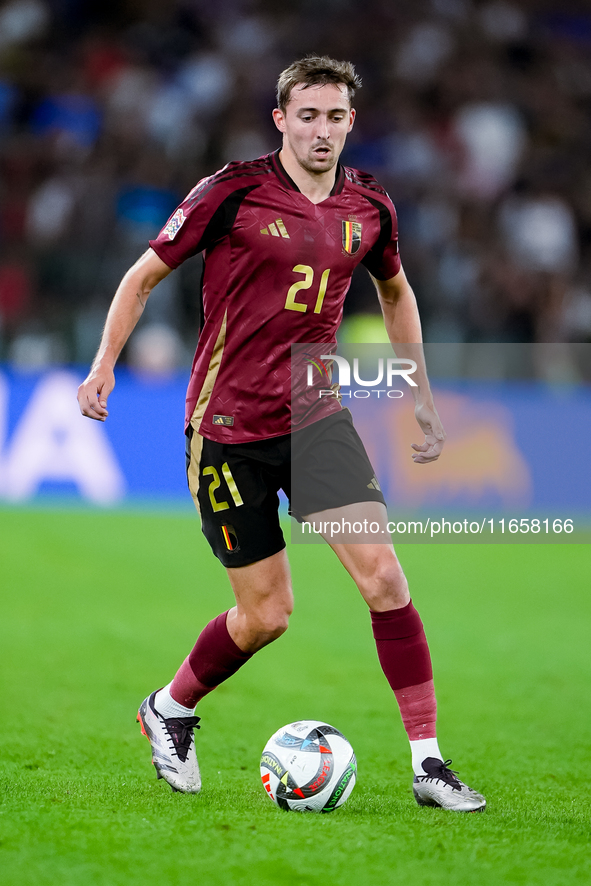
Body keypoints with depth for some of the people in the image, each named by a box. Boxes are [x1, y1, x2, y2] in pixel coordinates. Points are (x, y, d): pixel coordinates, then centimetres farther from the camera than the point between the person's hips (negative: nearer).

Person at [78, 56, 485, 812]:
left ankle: (427, 760, -5)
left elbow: (395, 293, 23)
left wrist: (422, 398, 22)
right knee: (265, 615, 1)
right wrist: (105, 365, -8)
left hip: (316, 416, 4)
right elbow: (145, 275, 1)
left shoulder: (369, 205, 3)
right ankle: (168, 710, 30)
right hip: (228, 426, -3)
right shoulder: (232, 193, -10)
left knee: (381, 572, -12)